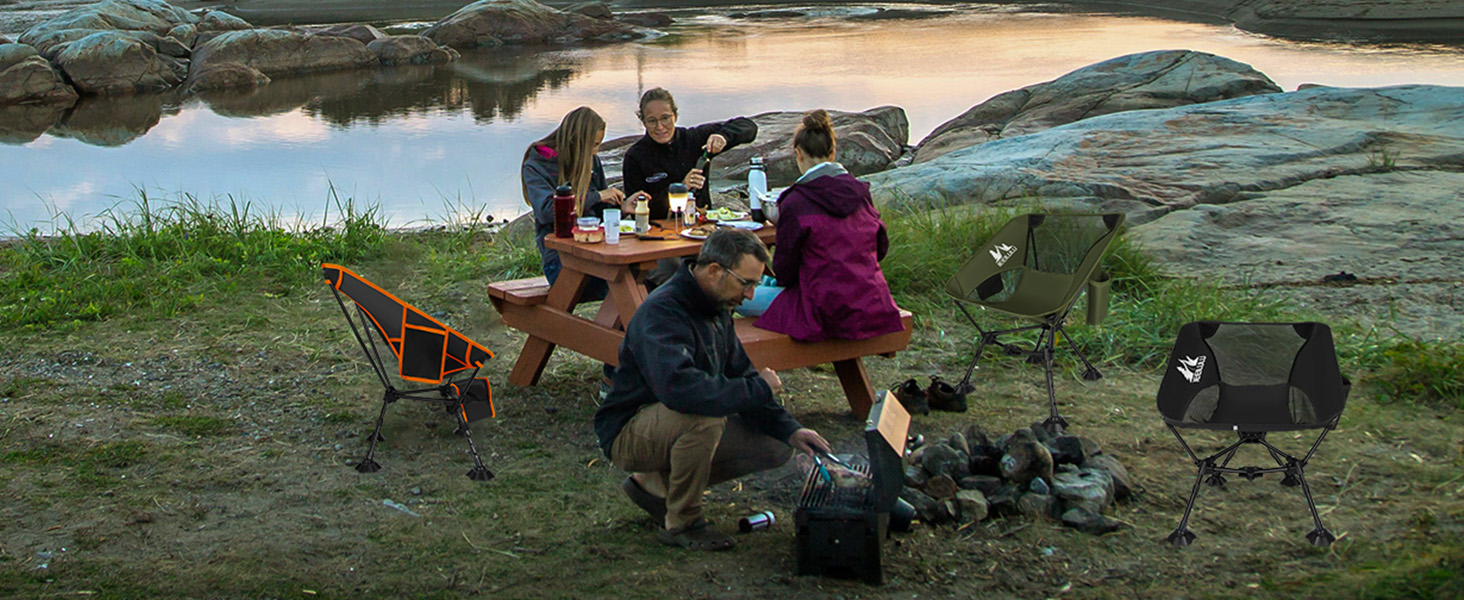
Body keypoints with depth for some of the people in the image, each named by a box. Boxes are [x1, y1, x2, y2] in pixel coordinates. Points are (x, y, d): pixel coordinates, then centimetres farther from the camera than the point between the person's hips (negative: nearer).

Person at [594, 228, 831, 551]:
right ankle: (681, 523, -15)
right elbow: (678, 386, -43)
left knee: (776, 448, 0)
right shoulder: (662, 311, -27)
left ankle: (656, 483, 10)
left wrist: (789, 429, -4)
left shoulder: (717, 309, 3)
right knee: (705, 414, -37)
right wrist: (757, 388, -31)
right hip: (628, 433, -9)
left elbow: (741, 372, 10)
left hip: (679, 424, 9)